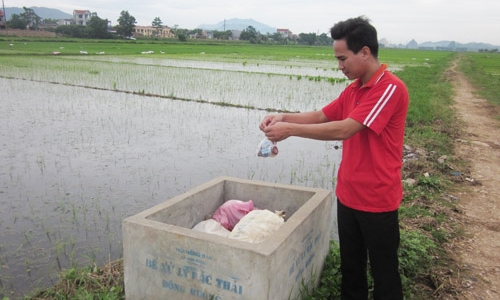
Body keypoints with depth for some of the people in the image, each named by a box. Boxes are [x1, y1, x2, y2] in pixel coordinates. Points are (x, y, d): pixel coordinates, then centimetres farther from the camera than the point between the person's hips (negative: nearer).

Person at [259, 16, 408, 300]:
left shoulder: (391, 88, -19)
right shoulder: (353, 89, 8)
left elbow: (344, 129, -26)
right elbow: (321, 115, 11)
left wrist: (290, 130, -22)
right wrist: (284, 117, -6)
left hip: (377, 201, -7)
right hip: (347, 196, 8)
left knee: (384, 274, 11)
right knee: (350, 268, 20)